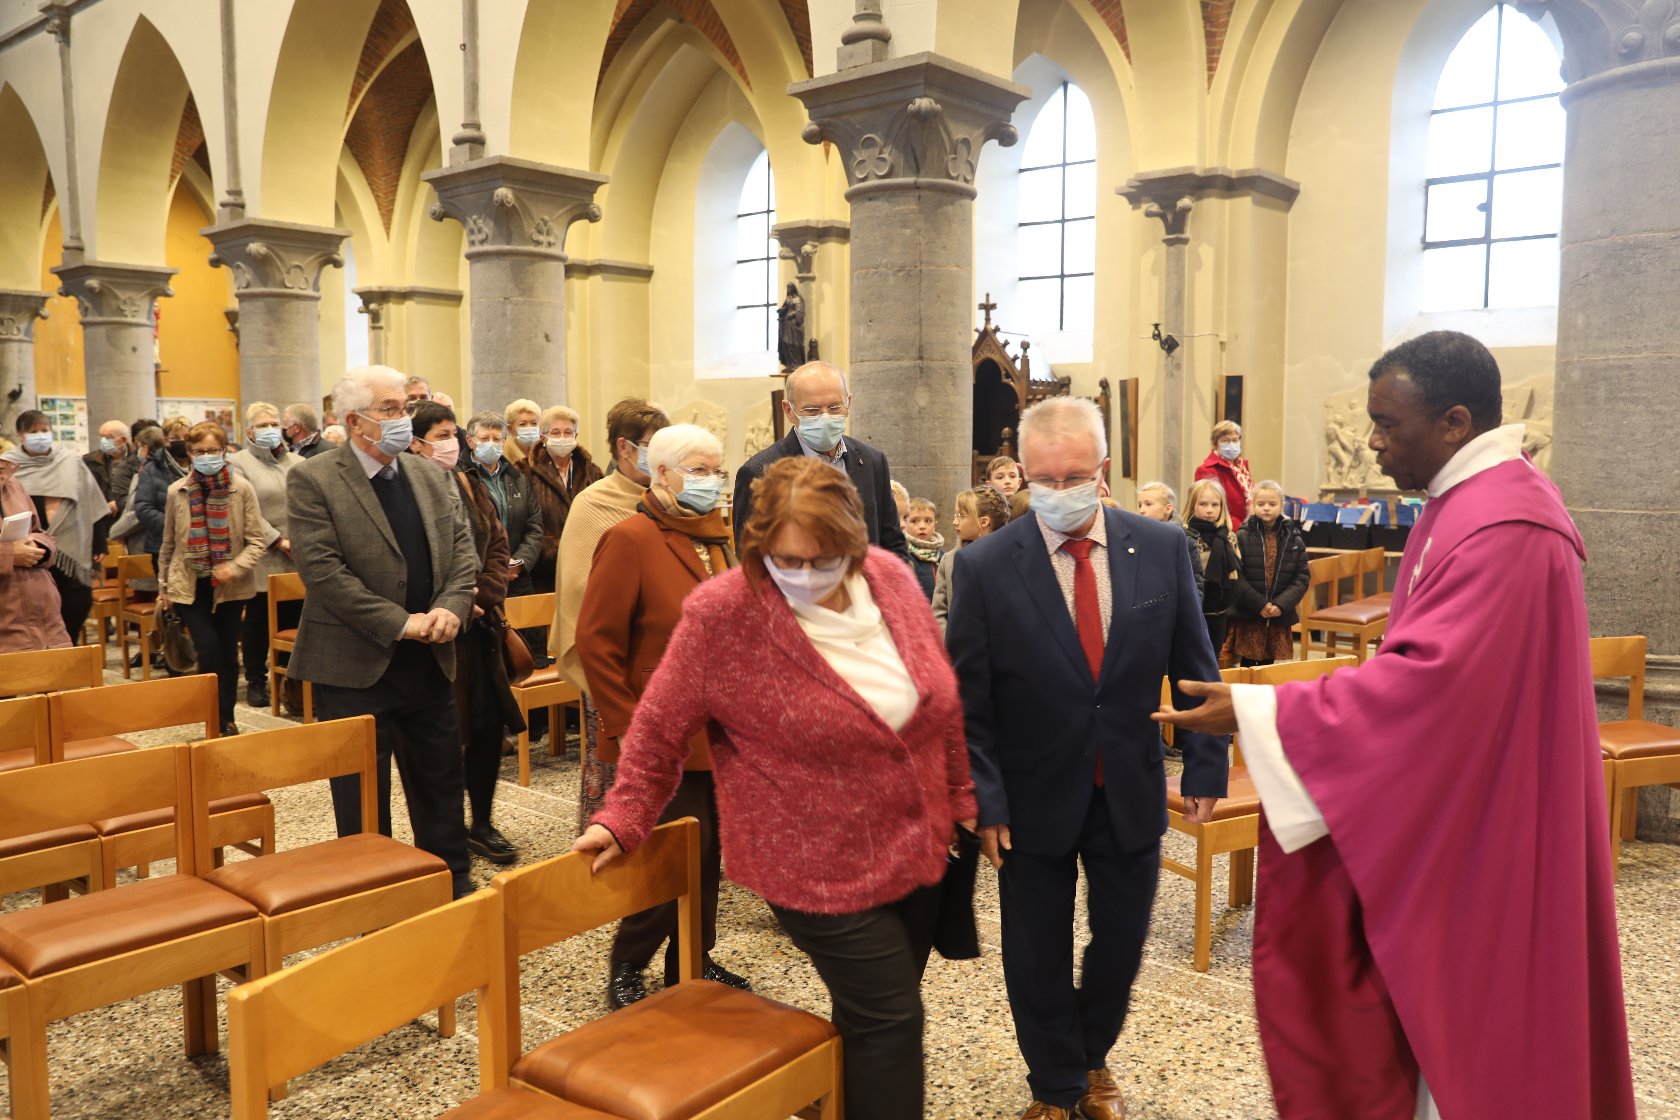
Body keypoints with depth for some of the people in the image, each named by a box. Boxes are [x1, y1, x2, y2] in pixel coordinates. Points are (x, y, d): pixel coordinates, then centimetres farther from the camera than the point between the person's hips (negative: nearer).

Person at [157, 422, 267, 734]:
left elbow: (257, 540, -5)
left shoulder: (242, 488, -6)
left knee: (228, 653, 9)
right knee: (208, 650, -11)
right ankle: (215, 718, 4)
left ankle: (227, 717, 26)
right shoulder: (177, 491, 1)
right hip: (190, 585, 0)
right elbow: (168, 543, 11)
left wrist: (236, 567, -20)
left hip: (230, 586, 0)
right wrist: (163, 585, 14)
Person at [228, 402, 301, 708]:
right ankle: (256, 681, 15)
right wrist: (278, 541, -13)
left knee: (294, 618, 5)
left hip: (298, 557, 3)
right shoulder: (238, 463, 0)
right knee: (258, 620, 4)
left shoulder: (297, 462, 14)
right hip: (263, 560, -3)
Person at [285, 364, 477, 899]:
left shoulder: (431, 477, 9)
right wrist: (401, 623, -20)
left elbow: (463, 550, 6)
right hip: (356, 667, -5)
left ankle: (454, 885, 29)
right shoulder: (311, 481, -9)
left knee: (441, 785, 15)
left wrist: (451, 608, -13)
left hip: (430, 663, 5)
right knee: (363, 800, 8)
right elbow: (323, 571, -17)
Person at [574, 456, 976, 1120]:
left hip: (918, 848, 6)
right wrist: (624, 819, -5)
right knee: (888, 1019, 0)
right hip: (822, 868, -5)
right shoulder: (720, 614, -19)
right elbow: (658, 728, -7)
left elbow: (939, 697, 8)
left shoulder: (891, 576, -4)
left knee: (885, 1016, 19)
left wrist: (961, 796, 13)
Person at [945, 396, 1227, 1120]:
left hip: (1132, 792, 2)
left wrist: (1205, 766, 0)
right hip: (1035, 796, -2)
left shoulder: (1162, 548, -6)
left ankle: (1092, 1060, 47)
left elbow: (1194, 667, 1)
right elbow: (968, 698, -10)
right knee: (1038, 957, 13)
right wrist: (983, 799, -12)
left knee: (1121, 940, 18)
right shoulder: (984, 566, -13)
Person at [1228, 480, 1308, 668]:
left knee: (1267, 666, 12)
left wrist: (1282, 605, -11)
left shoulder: (1294, 539, 4)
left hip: (1280, 617, 3)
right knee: (1247, 664, 5)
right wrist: (1259, 605, -16)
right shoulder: (1242, 536, -6)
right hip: (1247, 615, -3)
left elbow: (1302, 577, 2)